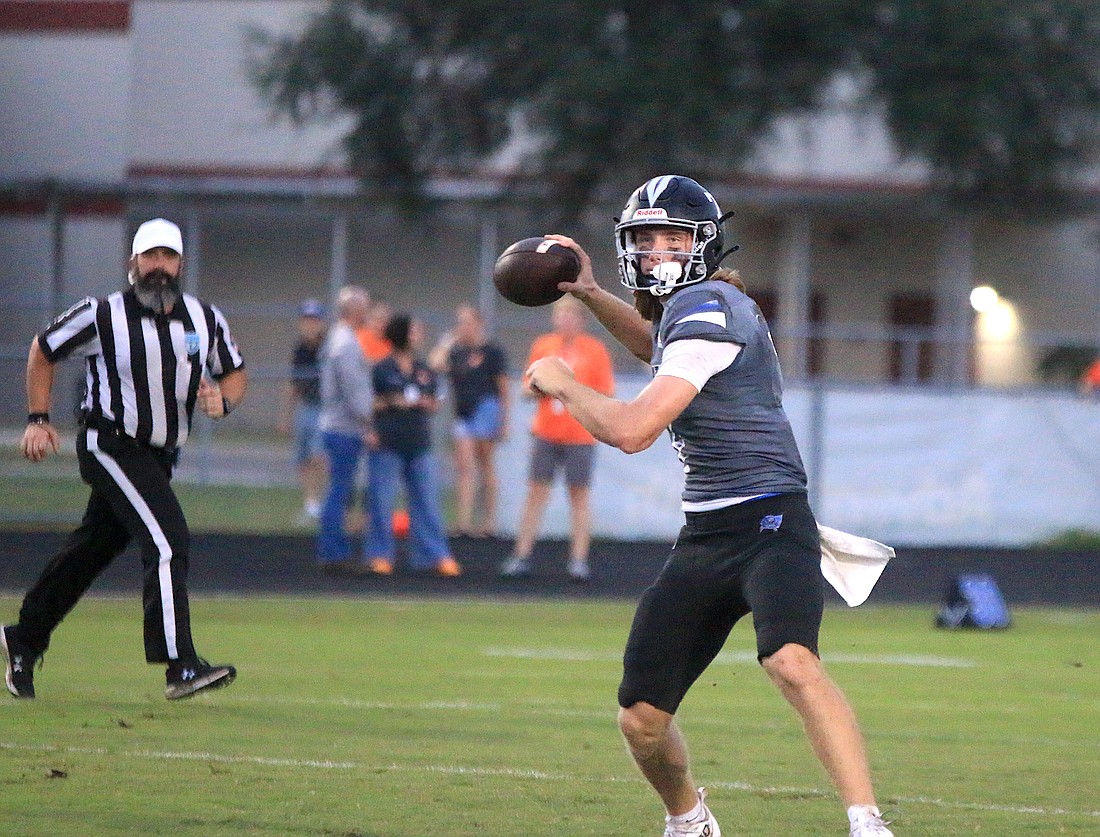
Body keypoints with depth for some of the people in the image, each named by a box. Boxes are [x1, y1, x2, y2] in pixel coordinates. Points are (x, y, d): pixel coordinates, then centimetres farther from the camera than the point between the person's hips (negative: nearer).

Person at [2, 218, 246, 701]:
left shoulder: (206, 321, 3)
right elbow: (43, 351, 5)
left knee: (90, 552, 16)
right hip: (109, 447, -6)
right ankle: (179, 666, -24)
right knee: (167, 542, -21)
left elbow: (235, 374, 14)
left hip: (159, 457, 6)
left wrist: (223, 399, -9)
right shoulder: (102, 316, -9)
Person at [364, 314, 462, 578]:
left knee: (427, 501, 3)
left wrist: (426, 403, -2)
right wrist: (390, 402, -14)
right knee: (382, 500, 0)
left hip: (419, 445, 4)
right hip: (388, 445, -4)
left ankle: (436, 556, 5)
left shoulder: (425, 371, 12)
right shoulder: (382, 369, -2)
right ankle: (380, 555, 9)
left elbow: (434, 404, 19)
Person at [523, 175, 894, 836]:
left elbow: (631, 430, -20)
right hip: (704, 536, 9)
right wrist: (589, 293, 26)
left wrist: (561, 382, -3)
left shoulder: (707, 308, -14)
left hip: (768, 524, -9)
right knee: (641, 719, 8)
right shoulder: (690, 306, 14)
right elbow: (659, 346, 41)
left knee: (792, 662, -36)